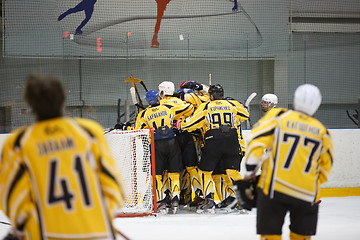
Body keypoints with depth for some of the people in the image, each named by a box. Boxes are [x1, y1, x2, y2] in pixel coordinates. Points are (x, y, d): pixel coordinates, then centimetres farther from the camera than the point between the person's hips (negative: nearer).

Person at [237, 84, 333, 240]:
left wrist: (250, 171, 3)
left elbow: (258, 139, -4)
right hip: (307, 194, 2)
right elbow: (325, 165, 15)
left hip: (274, 188, -2)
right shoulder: (321, 131, 10)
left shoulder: (279, 117, 2)